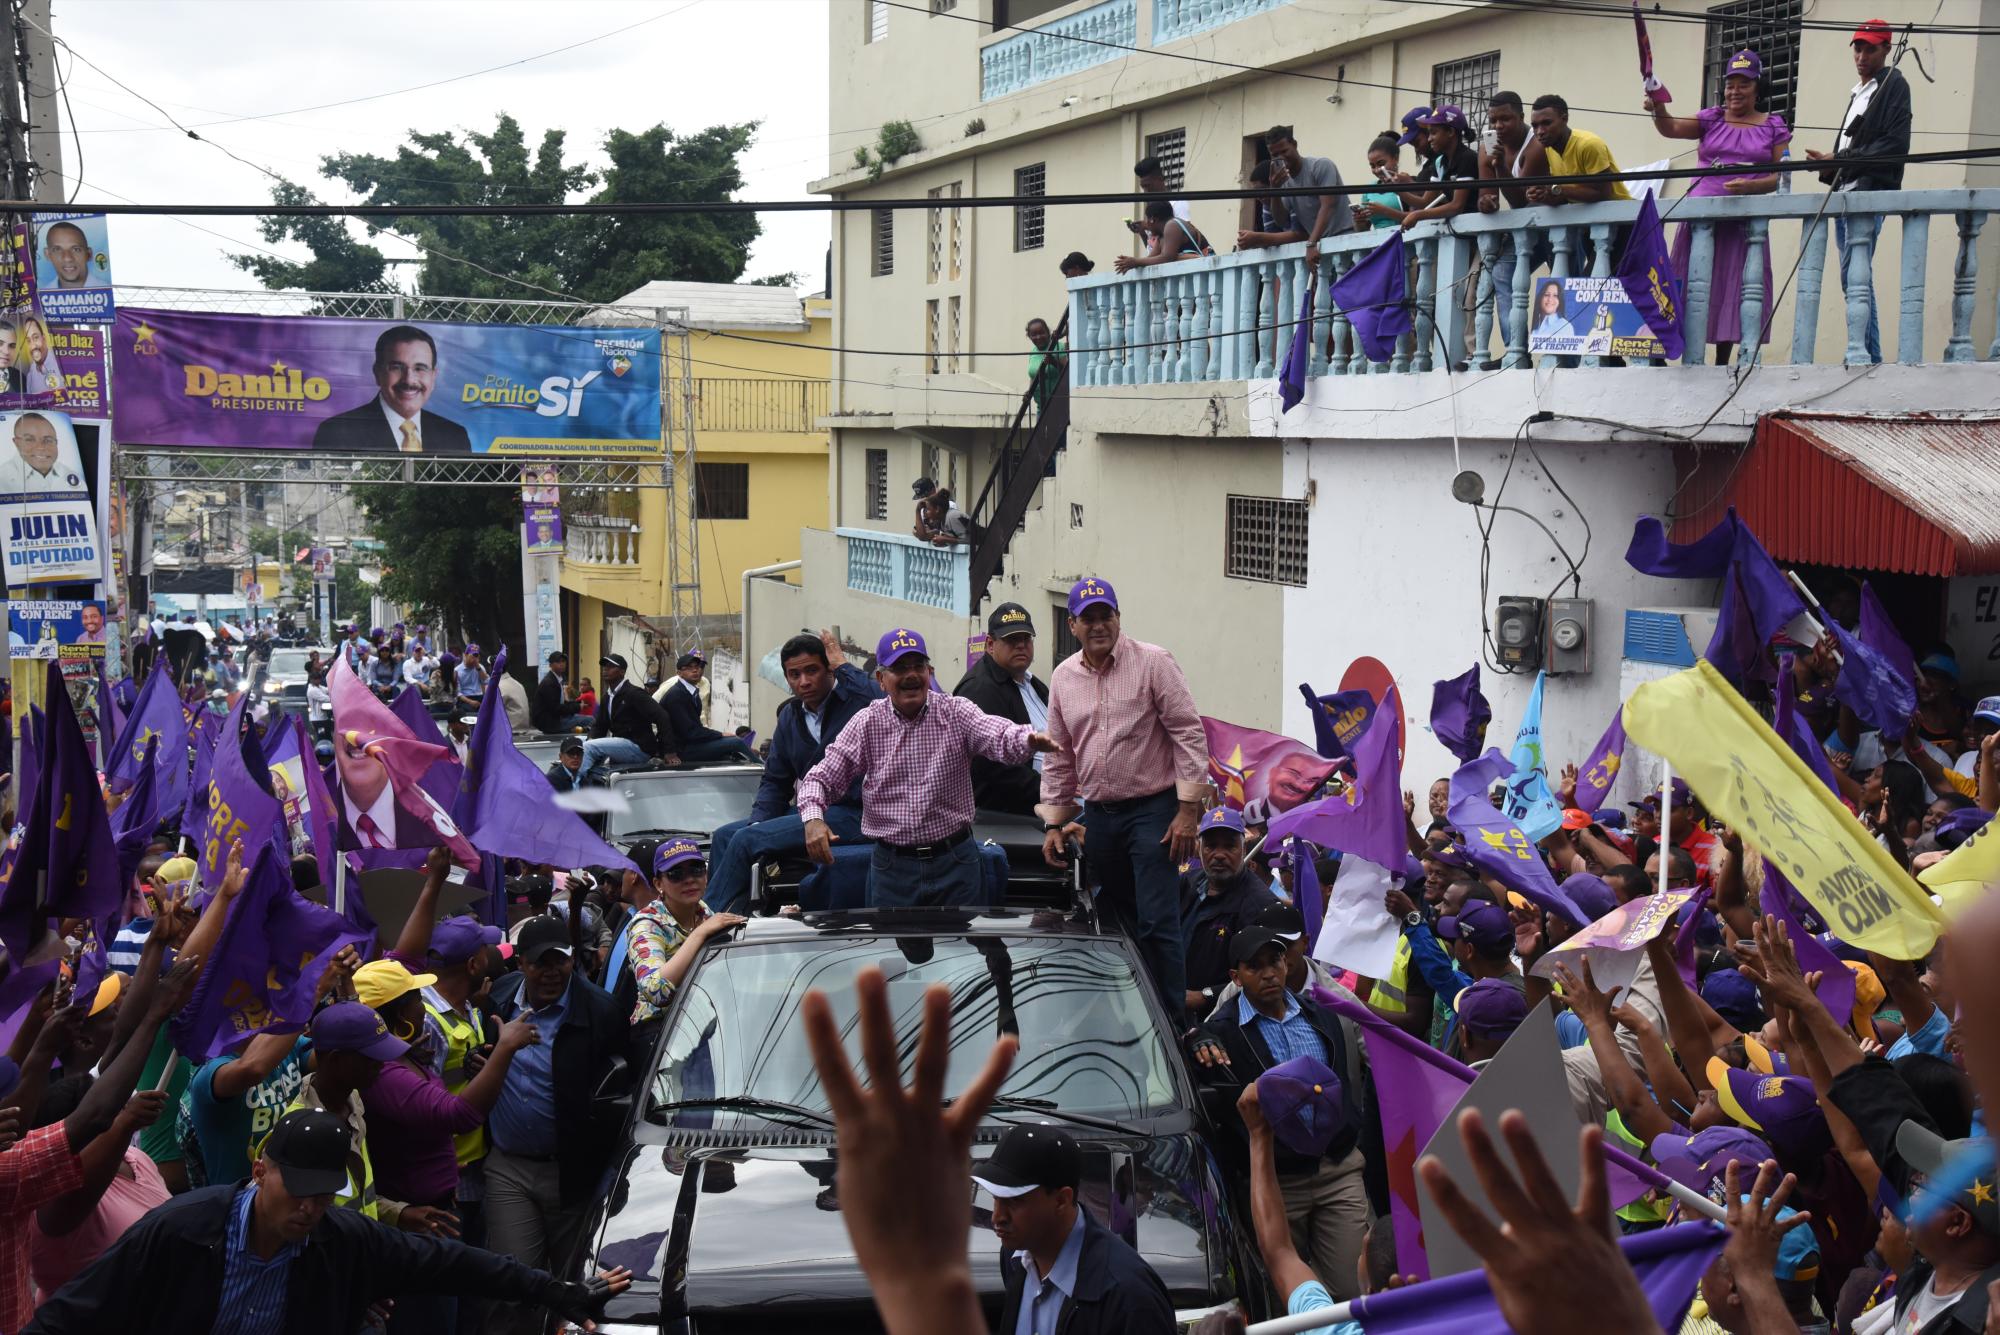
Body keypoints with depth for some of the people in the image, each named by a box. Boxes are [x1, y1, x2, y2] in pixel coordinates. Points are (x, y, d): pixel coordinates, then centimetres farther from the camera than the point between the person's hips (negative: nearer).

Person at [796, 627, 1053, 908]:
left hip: (955, 861, 0)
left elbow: (1000, 738, -21)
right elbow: (821, 778, 2)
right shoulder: (865, 724, 0)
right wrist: (813, 818, -20)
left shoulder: (956, 713, -3)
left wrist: (1029, 739, -45)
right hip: (893, 865, 1)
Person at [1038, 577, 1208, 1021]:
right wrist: (1054, 822, 13)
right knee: (1118, 918, 11)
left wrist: (1188, 809, -13)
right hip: (1098, 814, 6)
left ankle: (1172, 1017, -3)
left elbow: (1190, 734, -9)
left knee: (1157, 922, -10)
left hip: (1153, 808, -5)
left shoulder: (1153, 662, -6)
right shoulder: (1062, 677, 10)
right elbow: (1058, 756, 17)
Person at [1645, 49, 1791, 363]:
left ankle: (1723, 362, 4)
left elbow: (1780, 175, 2)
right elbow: (1671, 129, -6)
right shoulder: (1711, 119, 11)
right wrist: (1658, 109, -27)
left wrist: (1750, 186, -18)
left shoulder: (1774, 126, 9)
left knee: (1732, 289, -2)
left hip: (1744, 219, 0)